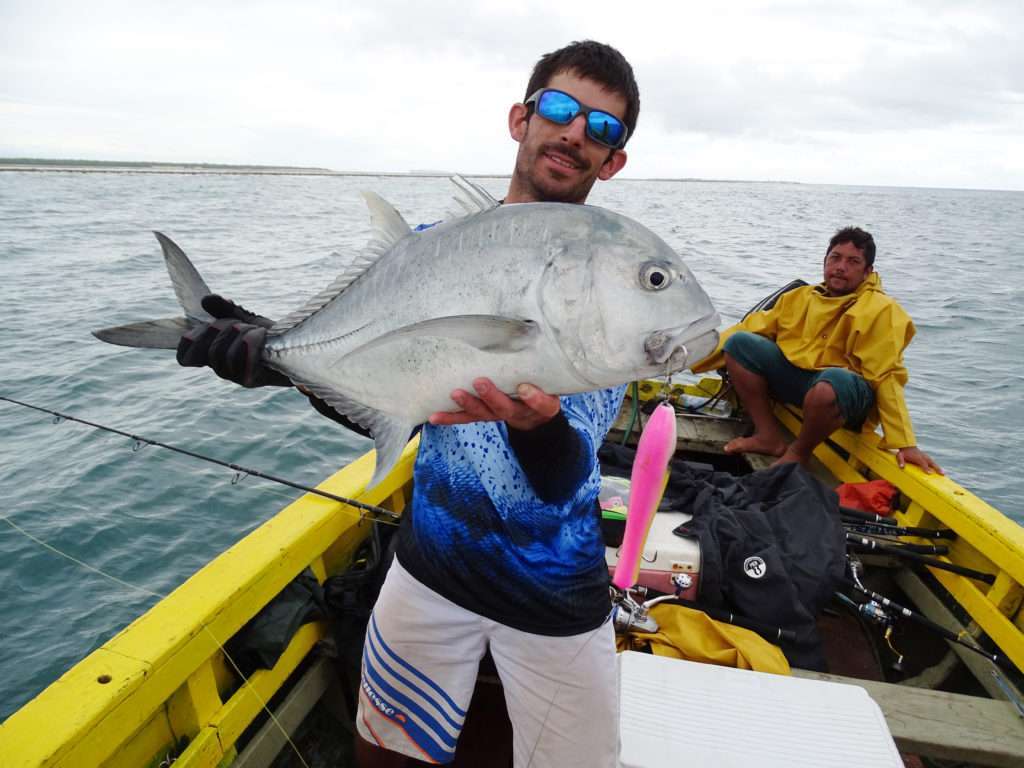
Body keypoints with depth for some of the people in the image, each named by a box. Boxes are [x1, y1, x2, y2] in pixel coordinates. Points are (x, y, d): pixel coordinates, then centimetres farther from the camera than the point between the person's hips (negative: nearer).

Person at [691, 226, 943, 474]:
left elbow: (887, 376, -12)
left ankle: (798, 453, -9)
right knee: (738, 342, -10)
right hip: (794, 377, 5)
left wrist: (906, 444, -19)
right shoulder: (800, 297, 12)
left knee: (834, 381, -41)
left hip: (846, 391, -5)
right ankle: (769, 437, -6)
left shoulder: (882, 310, -4)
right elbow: (753, 328, 12)